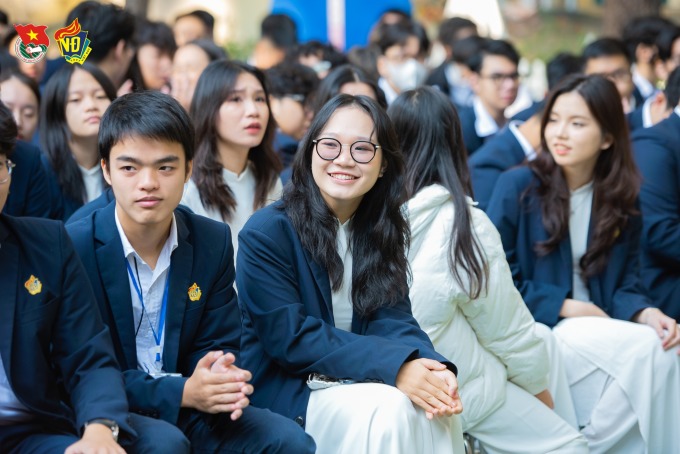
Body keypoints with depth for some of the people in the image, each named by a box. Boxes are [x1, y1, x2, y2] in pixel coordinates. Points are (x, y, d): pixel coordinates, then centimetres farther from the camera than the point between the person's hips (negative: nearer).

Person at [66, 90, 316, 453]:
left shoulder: (214, 242, 1)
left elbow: (219, 346, 5)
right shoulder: (71, 247, -14)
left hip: (188, 410, 5)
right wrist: (181, 392, -25)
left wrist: (225, 384, -20)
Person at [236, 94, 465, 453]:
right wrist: (394, 366, -31)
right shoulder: (266, 232, -14)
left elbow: (391, 318, -3)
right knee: (388, 410, -30)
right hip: (285, 390, -5)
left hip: (357, 382, 5)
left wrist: (432, 367, -27)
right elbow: (291, 338, -21)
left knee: (434, 407, -24)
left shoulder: (383, 230, 6)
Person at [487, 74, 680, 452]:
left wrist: (646, 313, -16)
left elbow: (625, 284, 8)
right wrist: (564, 306, -13)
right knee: (647, 350, -25)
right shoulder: (518, 186, -5)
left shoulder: (622, 198, 7)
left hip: (597, 328, 5)